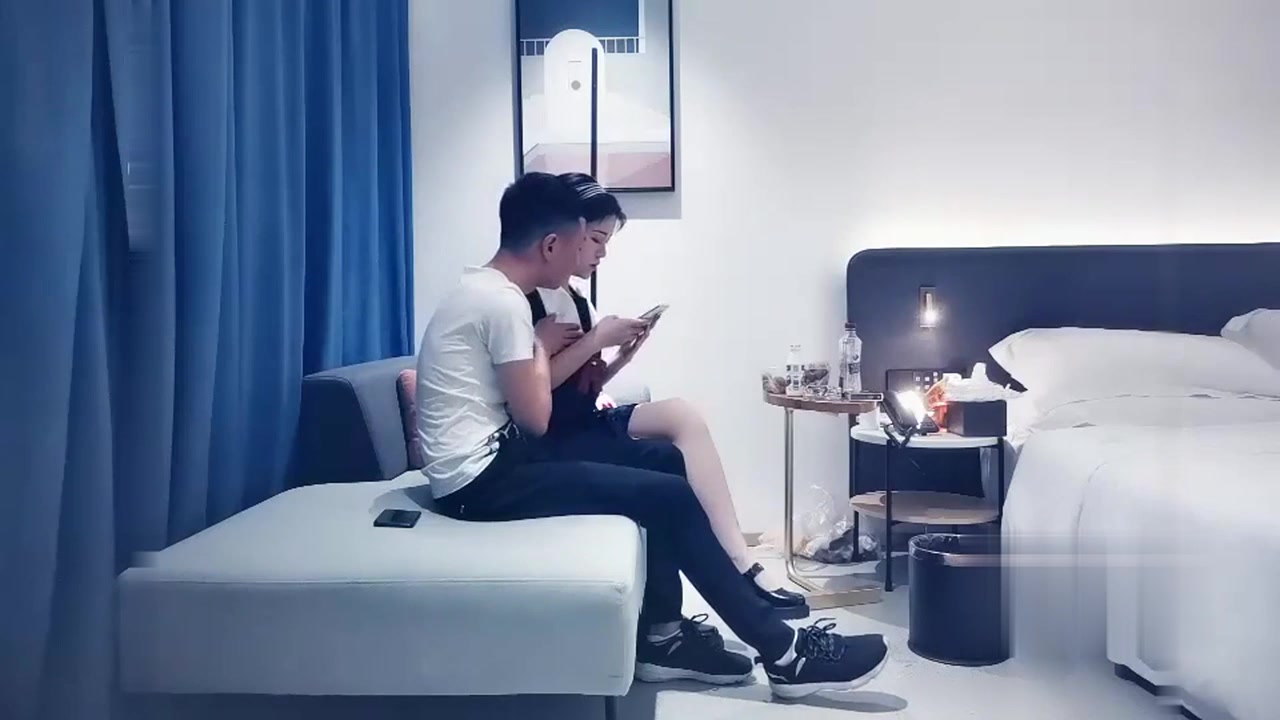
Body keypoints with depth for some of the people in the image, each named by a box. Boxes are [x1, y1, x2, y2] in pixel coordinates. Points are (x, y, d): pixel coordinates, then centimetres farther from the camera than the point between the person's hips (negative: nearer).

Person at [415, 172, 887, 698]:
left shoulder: (481, 288, 14)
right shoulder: (503, 301, -17)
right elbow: (535, 418, -15)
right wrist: (540, 347, -1)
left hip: (490, 461, 10)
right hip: (482, 480, -10)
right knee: (671, 498, -12)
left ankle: (662, 637, 12)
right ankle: (784, 655, -2)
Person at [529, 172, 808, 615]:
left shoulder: (576, 299, 16)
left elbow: (582, 389, 13)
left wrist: (623, 356, -3)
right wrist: (595, 340, -15)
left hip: (586, 424, 8)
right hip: (551, 439, -8)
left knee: (683, 416, -14)